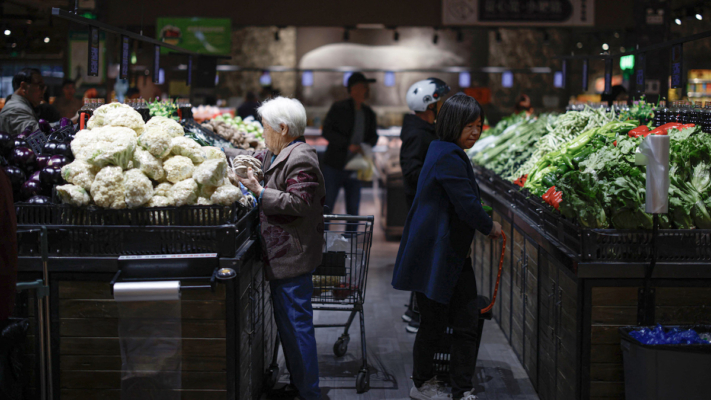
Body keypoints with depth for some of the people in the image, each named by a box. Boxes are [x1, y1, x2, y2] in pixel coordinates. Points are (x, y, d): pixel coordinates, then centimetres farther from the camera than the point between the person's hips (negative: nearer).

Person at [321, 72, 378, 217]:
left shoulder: (368, 113, 9)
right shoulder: (338, 108, -6)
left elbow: (373, 136, 19)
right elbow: (326, 131, -12)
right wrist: (349, 145, -21)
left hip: (355, 169, 5)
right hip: (334, 167, -4)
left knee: (353, 210, 7)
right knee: (326, 207, -2)